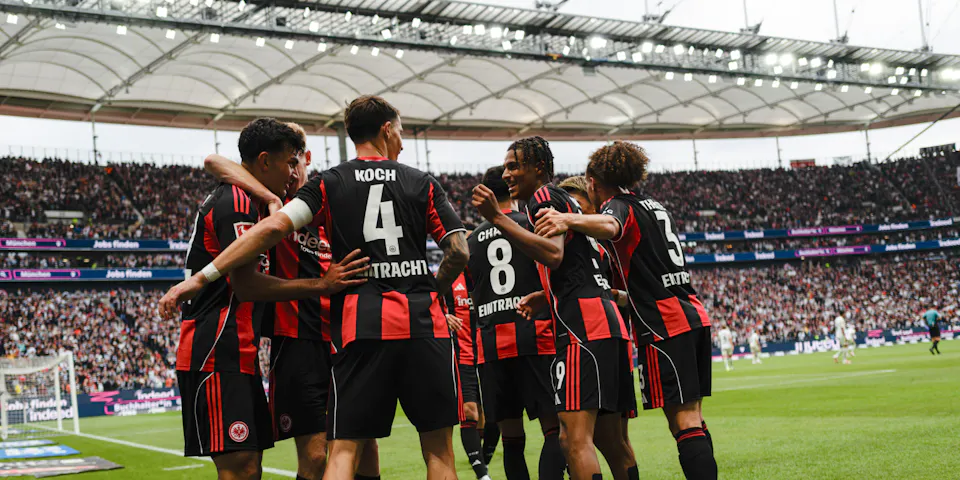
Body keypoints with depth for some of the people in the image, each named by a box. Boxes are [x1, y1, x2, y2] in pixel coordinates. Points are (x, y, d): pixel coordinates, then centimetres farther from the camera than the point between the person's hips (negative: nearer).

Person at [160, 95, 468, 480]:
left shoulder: (329, 183, 7)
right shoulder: (423, 183, 8)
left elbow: (274, 227, -8)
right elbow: (458, 250, 1)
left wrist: (201, 277, -7)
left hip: (360, 325, 0)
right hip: (424, 325, 0)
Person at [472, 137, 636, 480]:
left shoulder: (544, 197, -1)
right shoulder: (568, 203, 28)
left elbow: (553, 254, -19)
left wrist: (498, 218, -20)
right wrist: (541, 296, 43)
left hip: (582, 324, -10)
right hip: (608, 322, 10)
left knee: (575, 438, -16)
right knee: (609, 437, 14)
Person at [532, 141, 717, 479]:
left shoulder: (619, 205, -3)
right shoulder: (654, 206, 23)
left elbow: (610, 227, -31)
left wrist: (569, 220, -47)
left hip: (665, 327, -9)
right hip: (695, 317, 9)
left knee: (684, 422, -11)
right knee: (693, 419, 11)